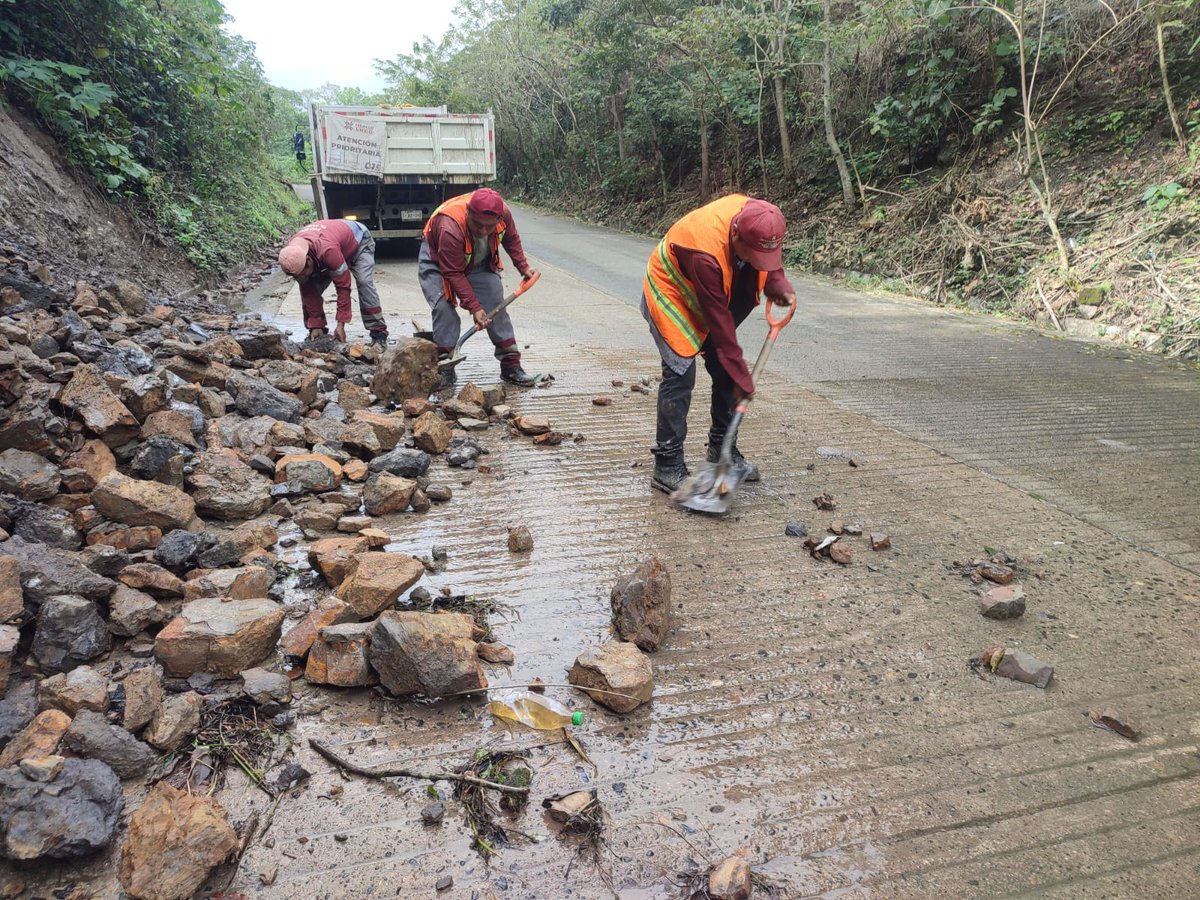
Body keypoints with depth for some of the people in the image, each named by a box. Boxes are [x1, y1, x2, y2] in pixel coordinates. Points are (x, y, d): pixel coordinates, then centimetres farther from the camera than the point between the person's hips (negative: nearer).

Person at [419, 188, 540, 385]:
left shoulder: (503, 212, -28)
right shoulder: (449, 228, -43)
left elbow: (511, 238, -2)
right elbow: (454, 274, -35)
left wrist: (523, 267, -5)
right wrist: (474, 307, -36)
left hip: (480, 263, 5)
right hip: (437, 261, -4)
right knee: (444, 308, -21)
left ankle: (511, 366, 3)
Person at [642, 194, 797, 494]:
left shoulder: (758, 221, -21)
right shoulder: (706, 252, -40)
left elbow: (768, 259, 5)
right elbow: (719, 320, -32)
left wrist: (779, 285, -15)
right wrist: (741, 375, -25)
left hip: (711, 298, 8)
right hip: (670, 296, -7)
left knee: (725, 371, 5)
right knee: (680, 375, -16)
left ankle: (721, 449, 21)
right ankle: (668, 467, -8)